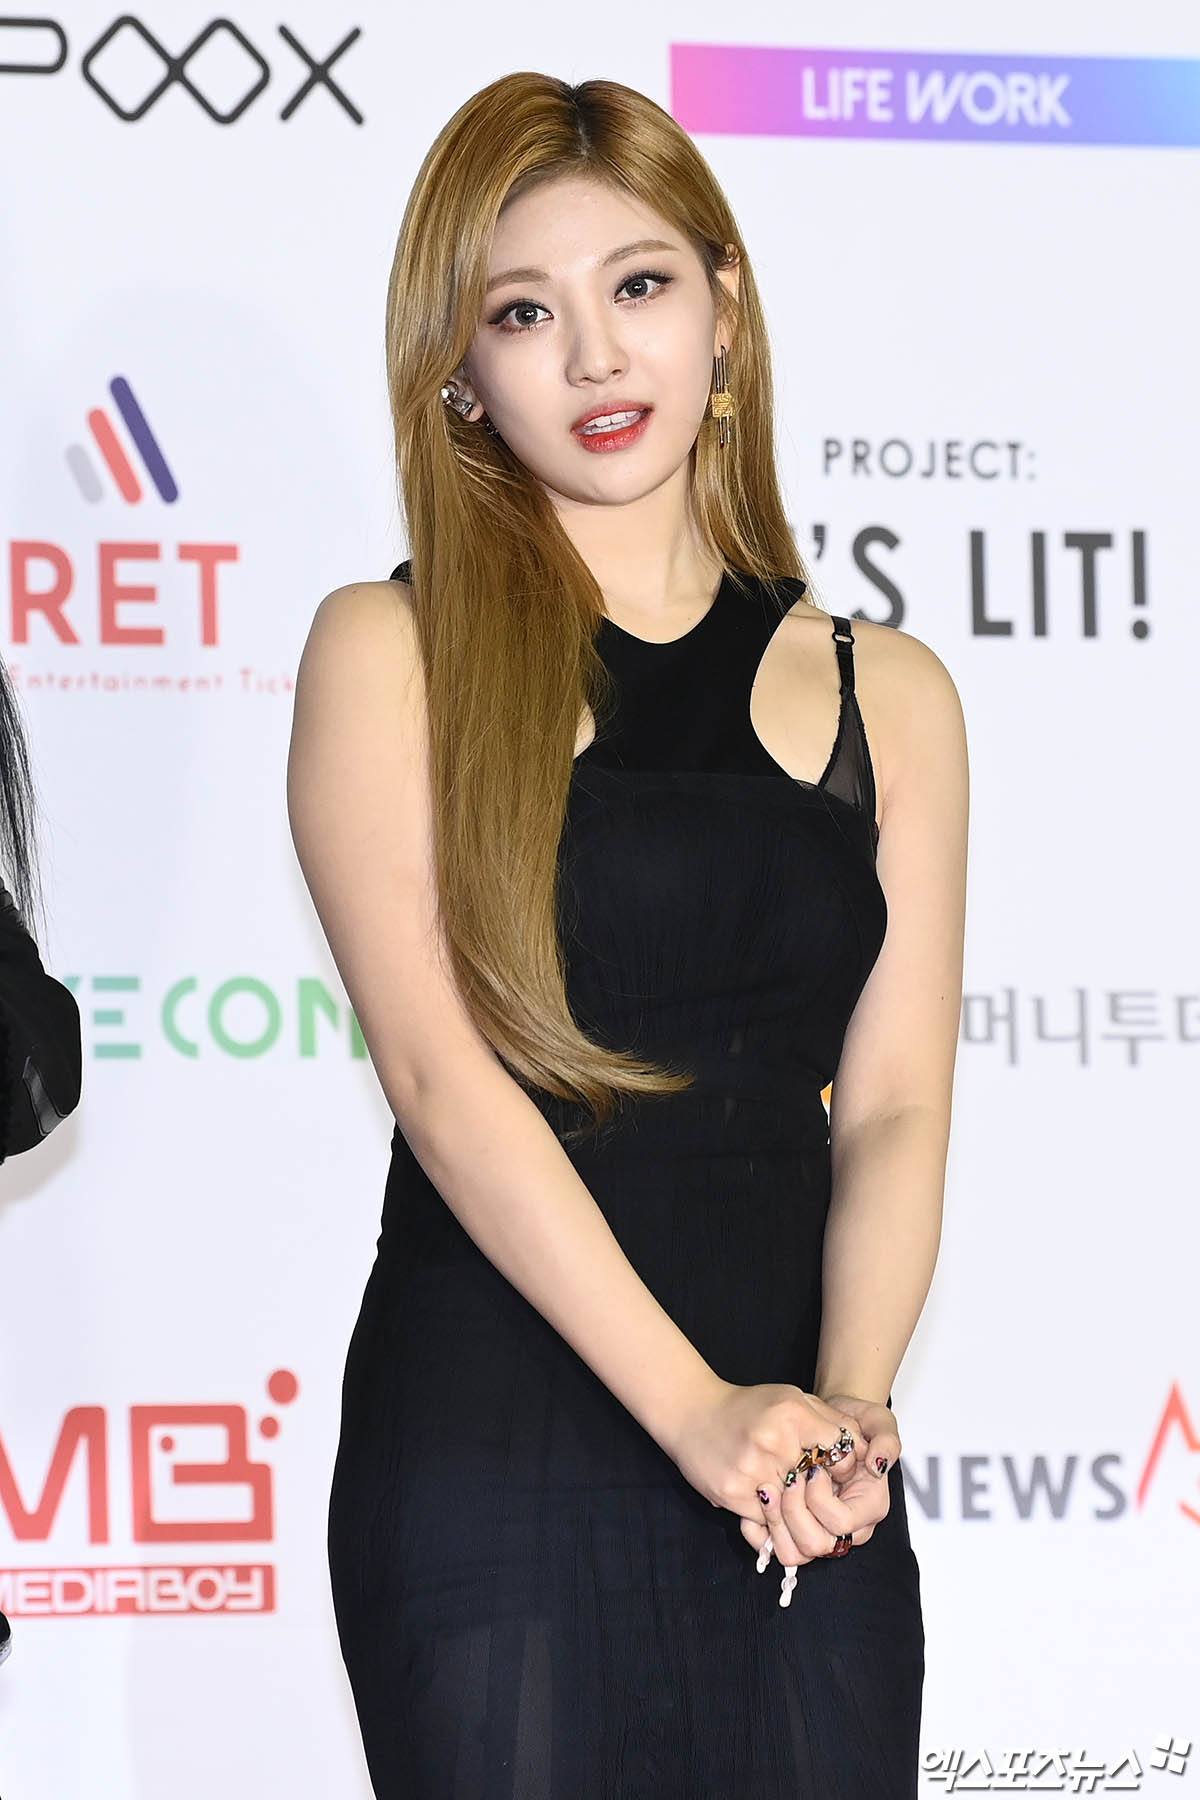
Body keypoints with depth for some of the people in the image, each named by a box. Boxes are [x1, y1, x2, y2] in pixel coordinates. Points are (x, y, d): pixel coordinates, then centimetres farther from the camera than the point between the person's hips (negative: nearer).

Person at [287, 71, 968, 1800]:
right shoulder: (390, 652, 2)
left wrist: (848, 1409, -15)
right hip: (490, 1447, -2)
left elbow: (894, 1106, 4)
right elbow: (441, 1072, -8)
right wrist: (698, 1409, -17)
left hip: (798, 1491, 3)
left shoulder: (886, 694, 11)